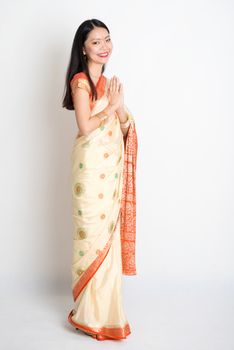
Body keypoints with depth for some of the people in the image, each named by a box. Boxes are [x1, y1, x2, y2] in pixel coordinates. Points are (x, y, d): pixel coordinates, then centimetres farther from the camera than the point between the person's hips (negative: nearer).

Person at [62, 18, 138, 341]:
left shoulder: (108, 82, 16)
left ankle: (103, 304, 27)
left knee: (109, 232, 12)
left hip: (112, 166, 8)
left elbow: (125, 126, 12)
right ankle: (92, 313, 12)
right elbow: (85, 126, -18)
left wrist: (120, 105, -6)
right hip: (92, 166, -8)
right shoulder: (80, 81, -8)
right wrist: (111, 106, -9)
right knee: (94, 233, -2)